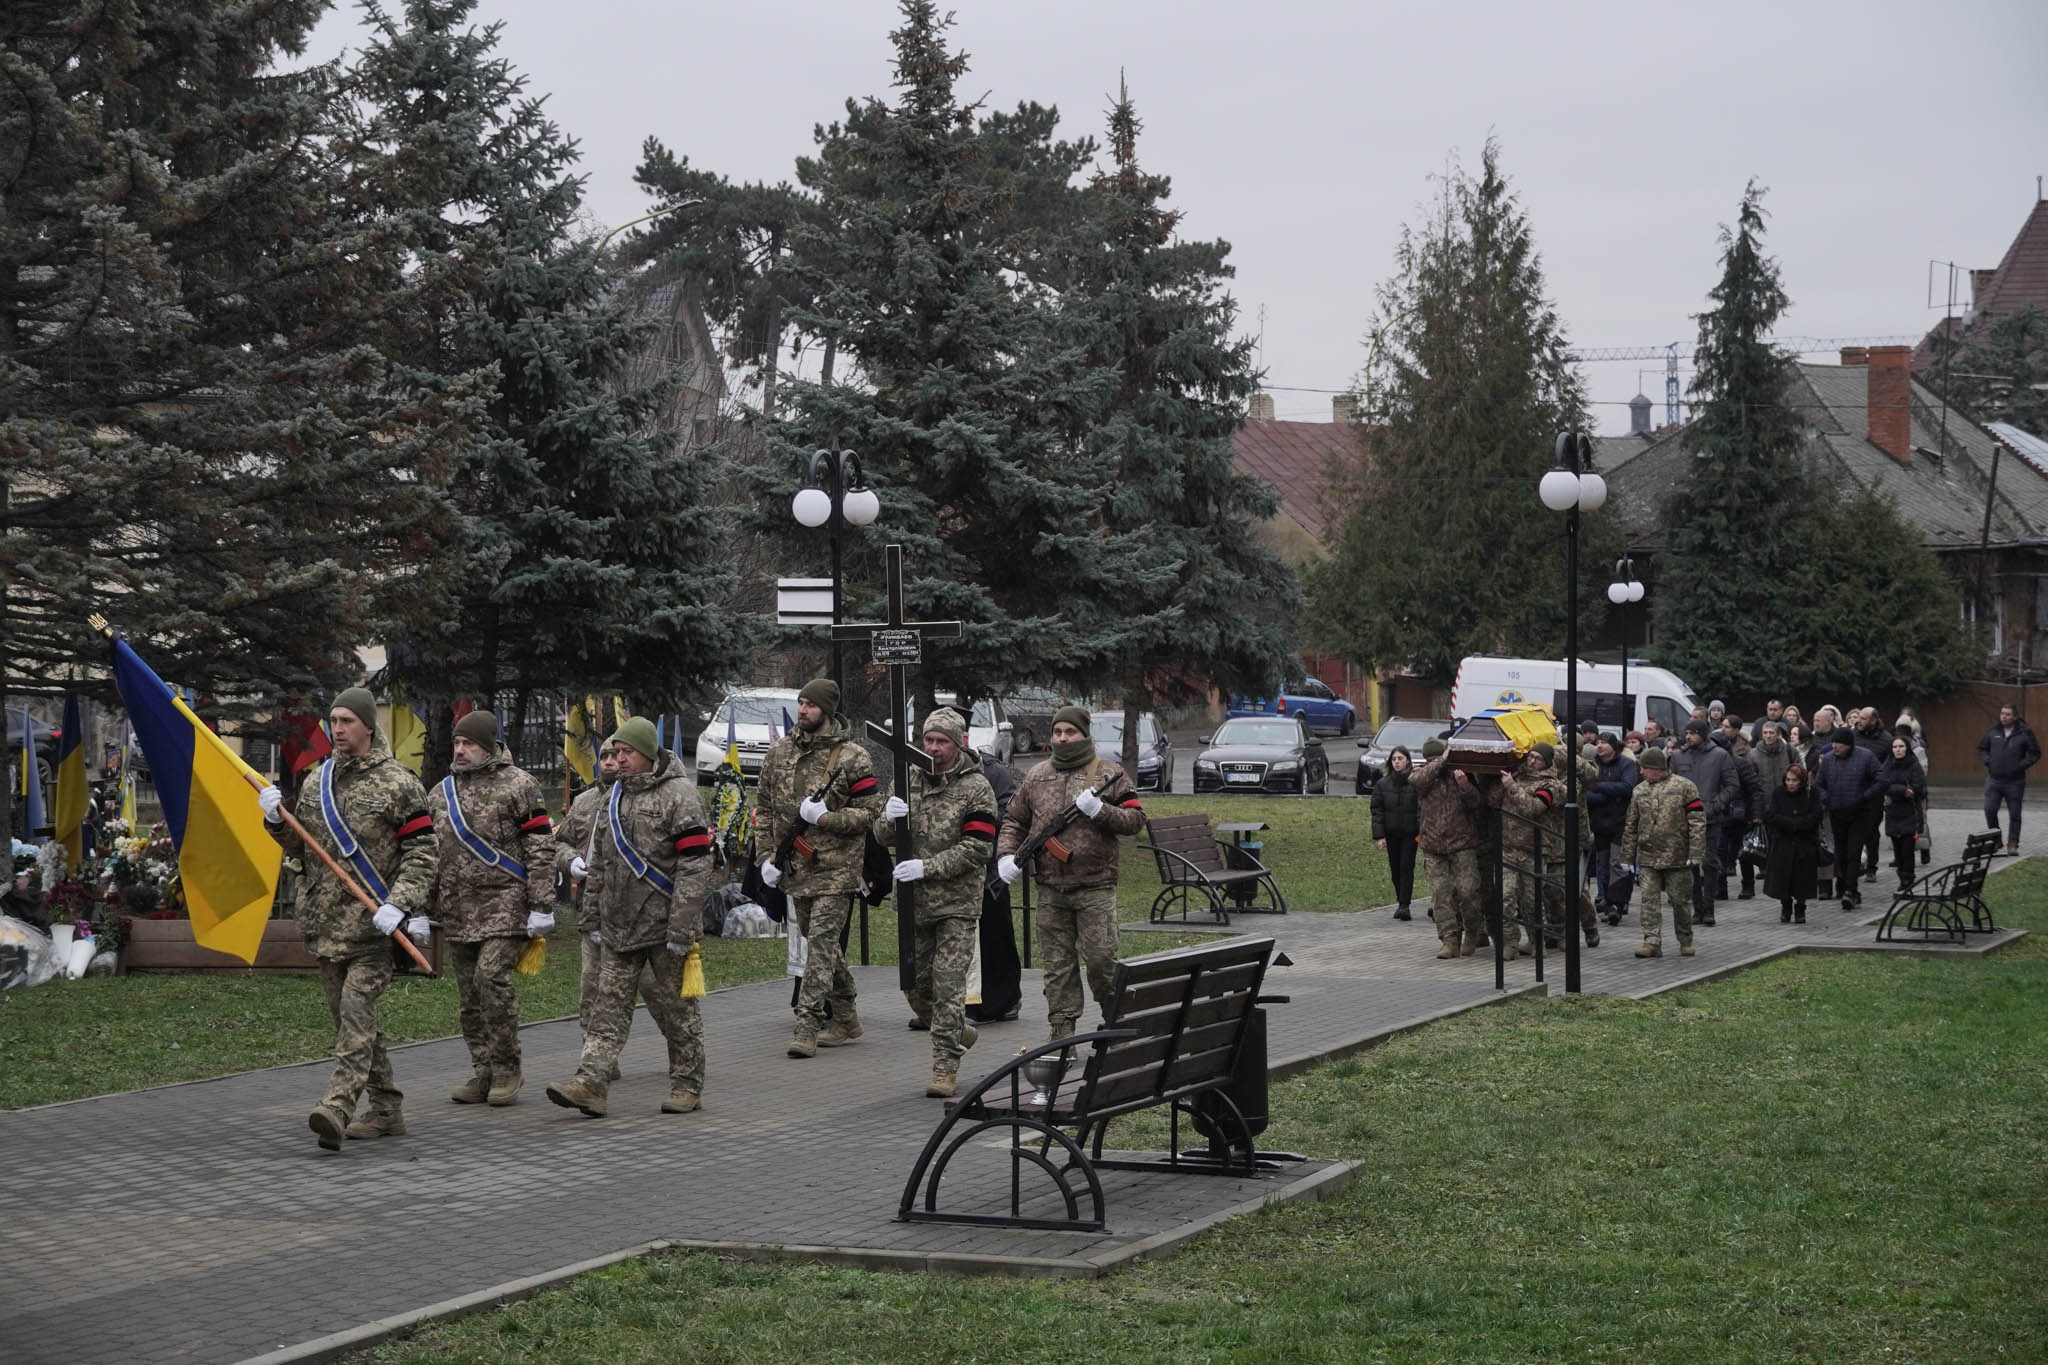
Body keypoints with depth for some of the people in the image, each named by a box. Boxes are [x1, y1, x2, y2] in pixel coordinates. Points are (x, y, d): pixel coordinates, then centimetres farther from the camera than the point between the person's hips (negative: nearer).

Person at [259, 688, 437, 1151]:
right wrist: (278, 820, 1)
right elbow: (301, 846, 20)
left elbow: (422, 853, -7)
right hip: (326, 919, 7)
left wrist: (397, 905, -18)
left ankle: (337, 1108, -26)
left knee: (356, 1010, -16)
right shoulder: (317, 780, 14)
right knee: (347, 1016, 10)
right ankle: (386, 1109, 19)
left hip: (373, 921, -7)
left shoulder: (397, 783, -4)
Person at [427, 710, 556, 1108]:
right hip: (457, 909, 6)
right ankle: (483, 1073, 15)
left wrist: (541, 906, -10)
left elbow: (541, 849, -5)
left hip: (504, 903, -6)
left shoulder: (517, 785, -2)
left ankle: (506, 1069, -6)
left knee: (492, 976, -17)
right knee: (468, 995, 7)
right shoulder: (441, 792, 16)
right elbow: (430, 854, 21)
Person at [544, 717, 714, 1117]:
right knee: (609, 1005, -2)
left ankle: (687, 1085, 15)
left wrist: (681, 930, -18)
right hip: (619, 926, 6)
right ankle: (591, 1084, -8)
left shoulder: (678, 795, -10)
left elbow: (695, 867, -15)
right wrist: (592, 918, 16)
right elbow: (598, 864, 20)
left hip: (663, 923, -6)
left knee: (676, 1006, 4)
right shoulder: (613, 797, 13)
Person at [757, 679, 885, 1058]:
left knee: (822, 942, -11)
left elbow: (869, 811, -7)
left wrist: (825, 818, -20)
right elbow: (763, 806, 13)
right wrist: (767, 854, 5)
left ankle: (807, 1027, -13)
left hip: (834, 869, -6)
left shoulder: (852, 758, -8)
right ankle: (846, 1018, 27)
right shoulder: (780, 751, 7)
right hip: (793, 868, 6)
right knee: (818, 941, 14)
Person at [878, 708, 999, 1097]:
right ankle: (959, 1033, 34)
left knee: (948, 986, -8)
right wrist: (889, 818, -16)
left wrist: (926, 867, -20)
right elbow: (882, 835, 8)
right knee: (917, 985, 11)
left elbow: (977, 850, -13)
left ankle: (945, 1068, -2)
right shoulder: (909, 780, 7)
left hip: (957, 904, -5)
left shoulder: (976, 789, -7)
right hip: (913, 903, 5)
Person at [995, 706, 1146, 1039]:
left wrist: (1100, 810, -16)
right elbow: (1014, 821, 19)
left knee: (1101, 958, -5)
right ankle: (1062, 1034, 8)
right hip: (1051, 889, 3)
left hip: (1095, 886, -3)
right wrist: (1007, 854, 3)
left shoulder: (1109, 774, 2)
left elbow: (1135, 819, -1)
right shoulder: (1036, 777, 12)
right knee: (1058, 963, 5)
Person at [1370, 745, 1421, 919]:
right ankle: (1401, 903, 20)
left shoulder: (1416, 782, -5)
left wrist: (1421, 831, -17)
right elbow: (1377, 811, 4)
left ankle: (1404, 906, -10)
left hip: (1409, 833, -3)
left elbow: (1422, 808, -8)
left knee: (1406, 867, -8)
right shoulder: (1382, 784, 5)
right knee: (1396, 870, 9)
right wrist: (1378, 836, -3)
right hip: (1391, 833, 3)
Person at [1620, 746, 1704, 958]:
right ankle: (1652, 942, -4)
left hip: (1677, 859, -3)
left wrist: (1696, 855, -12)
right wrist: (1628, 858, 12)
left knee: (1681, 901, 5)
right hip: (1648, 858, 4)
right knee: (1650, 900, -5)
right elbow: (1631, 827, 16)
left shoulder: (1684, 788, -3)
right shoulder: (1639, 792, 11)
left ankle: (1685, 942, 19)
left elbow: (1697, 823, -6)